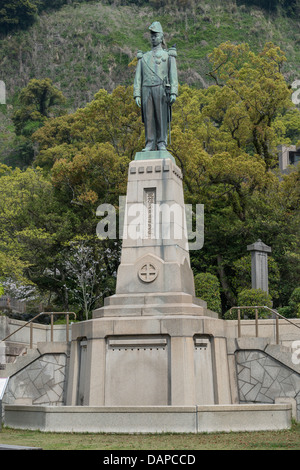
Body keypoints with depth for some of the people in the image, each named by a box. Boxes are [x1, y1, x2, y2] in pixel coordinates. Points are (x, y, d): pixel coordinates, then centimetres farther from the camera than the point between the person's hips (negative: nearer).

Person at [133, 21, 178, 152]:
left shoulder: (168, 55, 12)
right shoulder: (144, 57, 20)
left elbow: (173, 75, 2)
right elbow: (138, 77, 13)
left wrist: (174, 92, -10)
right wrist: (137, 95, 2)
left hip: (161, 89, -2)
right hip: (147, 90, 3)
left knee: (162, 117, -4)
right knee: (148, 118, -1)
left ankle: (162, 144, -1)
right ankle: (150, 144, 2)